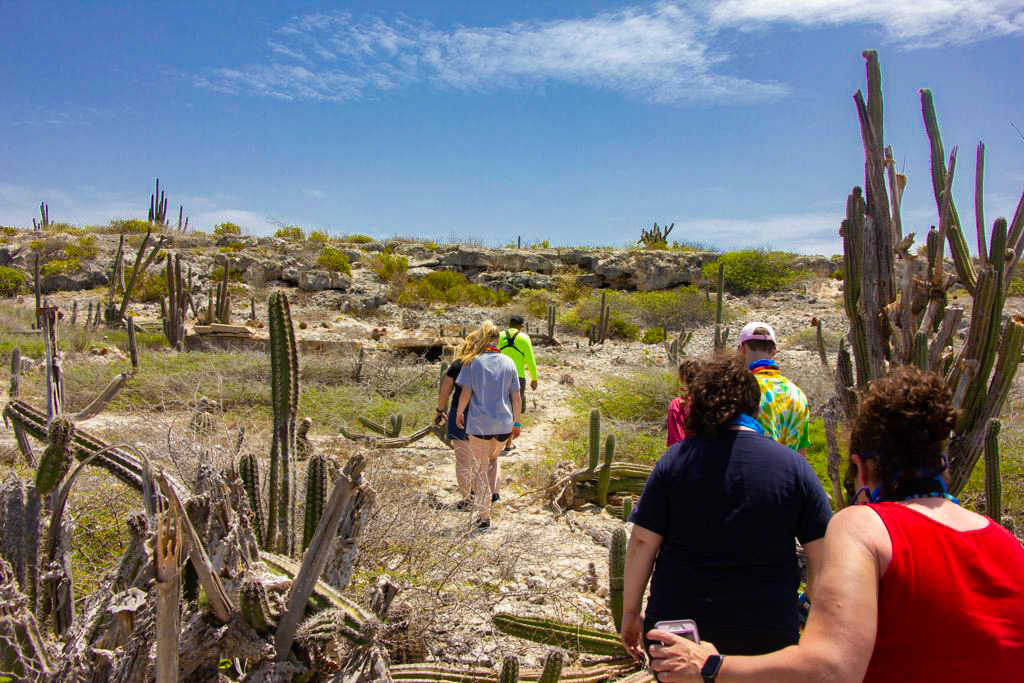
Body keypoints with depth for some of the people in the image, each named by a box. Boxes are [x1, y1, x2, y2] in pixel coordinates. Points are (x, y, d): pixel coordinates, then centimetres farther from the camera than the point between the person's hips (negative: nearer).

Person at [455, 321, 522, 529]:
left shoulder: (472, 362, -6)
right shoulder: (508, 362, 1)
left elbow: (466, 393, -7)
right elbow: (515, 396, 3)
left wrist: (459, 413, 9)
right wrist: (517, 422, 13)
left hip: (479, 424, -3)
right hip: (504, 423, 3)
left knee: (480, 469, 8)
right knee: (494, 458, 31)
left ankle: (484, 516, 10)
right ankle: (494, 491, 20)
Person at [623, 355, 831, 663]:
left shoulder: (675, 460, -6)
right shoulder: (794, 467, -4)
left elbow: (642, 542, -6)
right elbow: (821, 556, -2)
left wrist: (631, 612, 4)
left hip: (676, 622, 0)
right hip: (766, 633, 1)